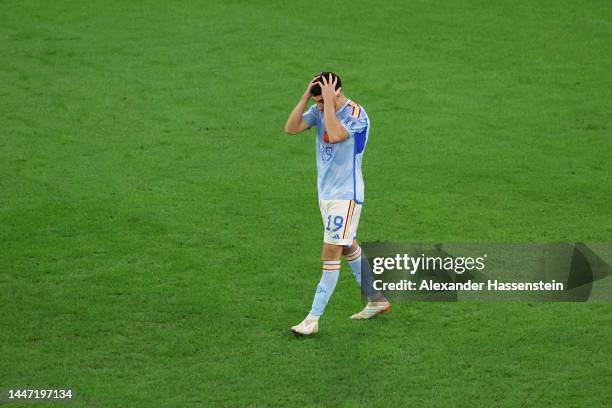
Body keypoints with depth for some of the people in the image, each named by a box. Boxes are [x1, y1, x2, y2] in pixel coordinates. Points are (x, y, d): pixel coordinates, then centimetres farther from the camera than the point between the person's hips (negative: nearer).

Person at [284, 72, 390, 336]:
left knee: (330, 253, -9)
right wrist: (306, 96, -16)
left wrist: (329, 101, -28)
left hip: (346, 195, -8)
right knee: (348, 248, 17)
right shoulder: (319, 110, 3)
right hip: (326, 193, 8)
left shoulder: (356, 115, -17)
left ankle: (313, 319, -9)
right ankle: (377, 300, 32)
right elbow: (291, 128, -9)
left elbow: (334, 135, -35)